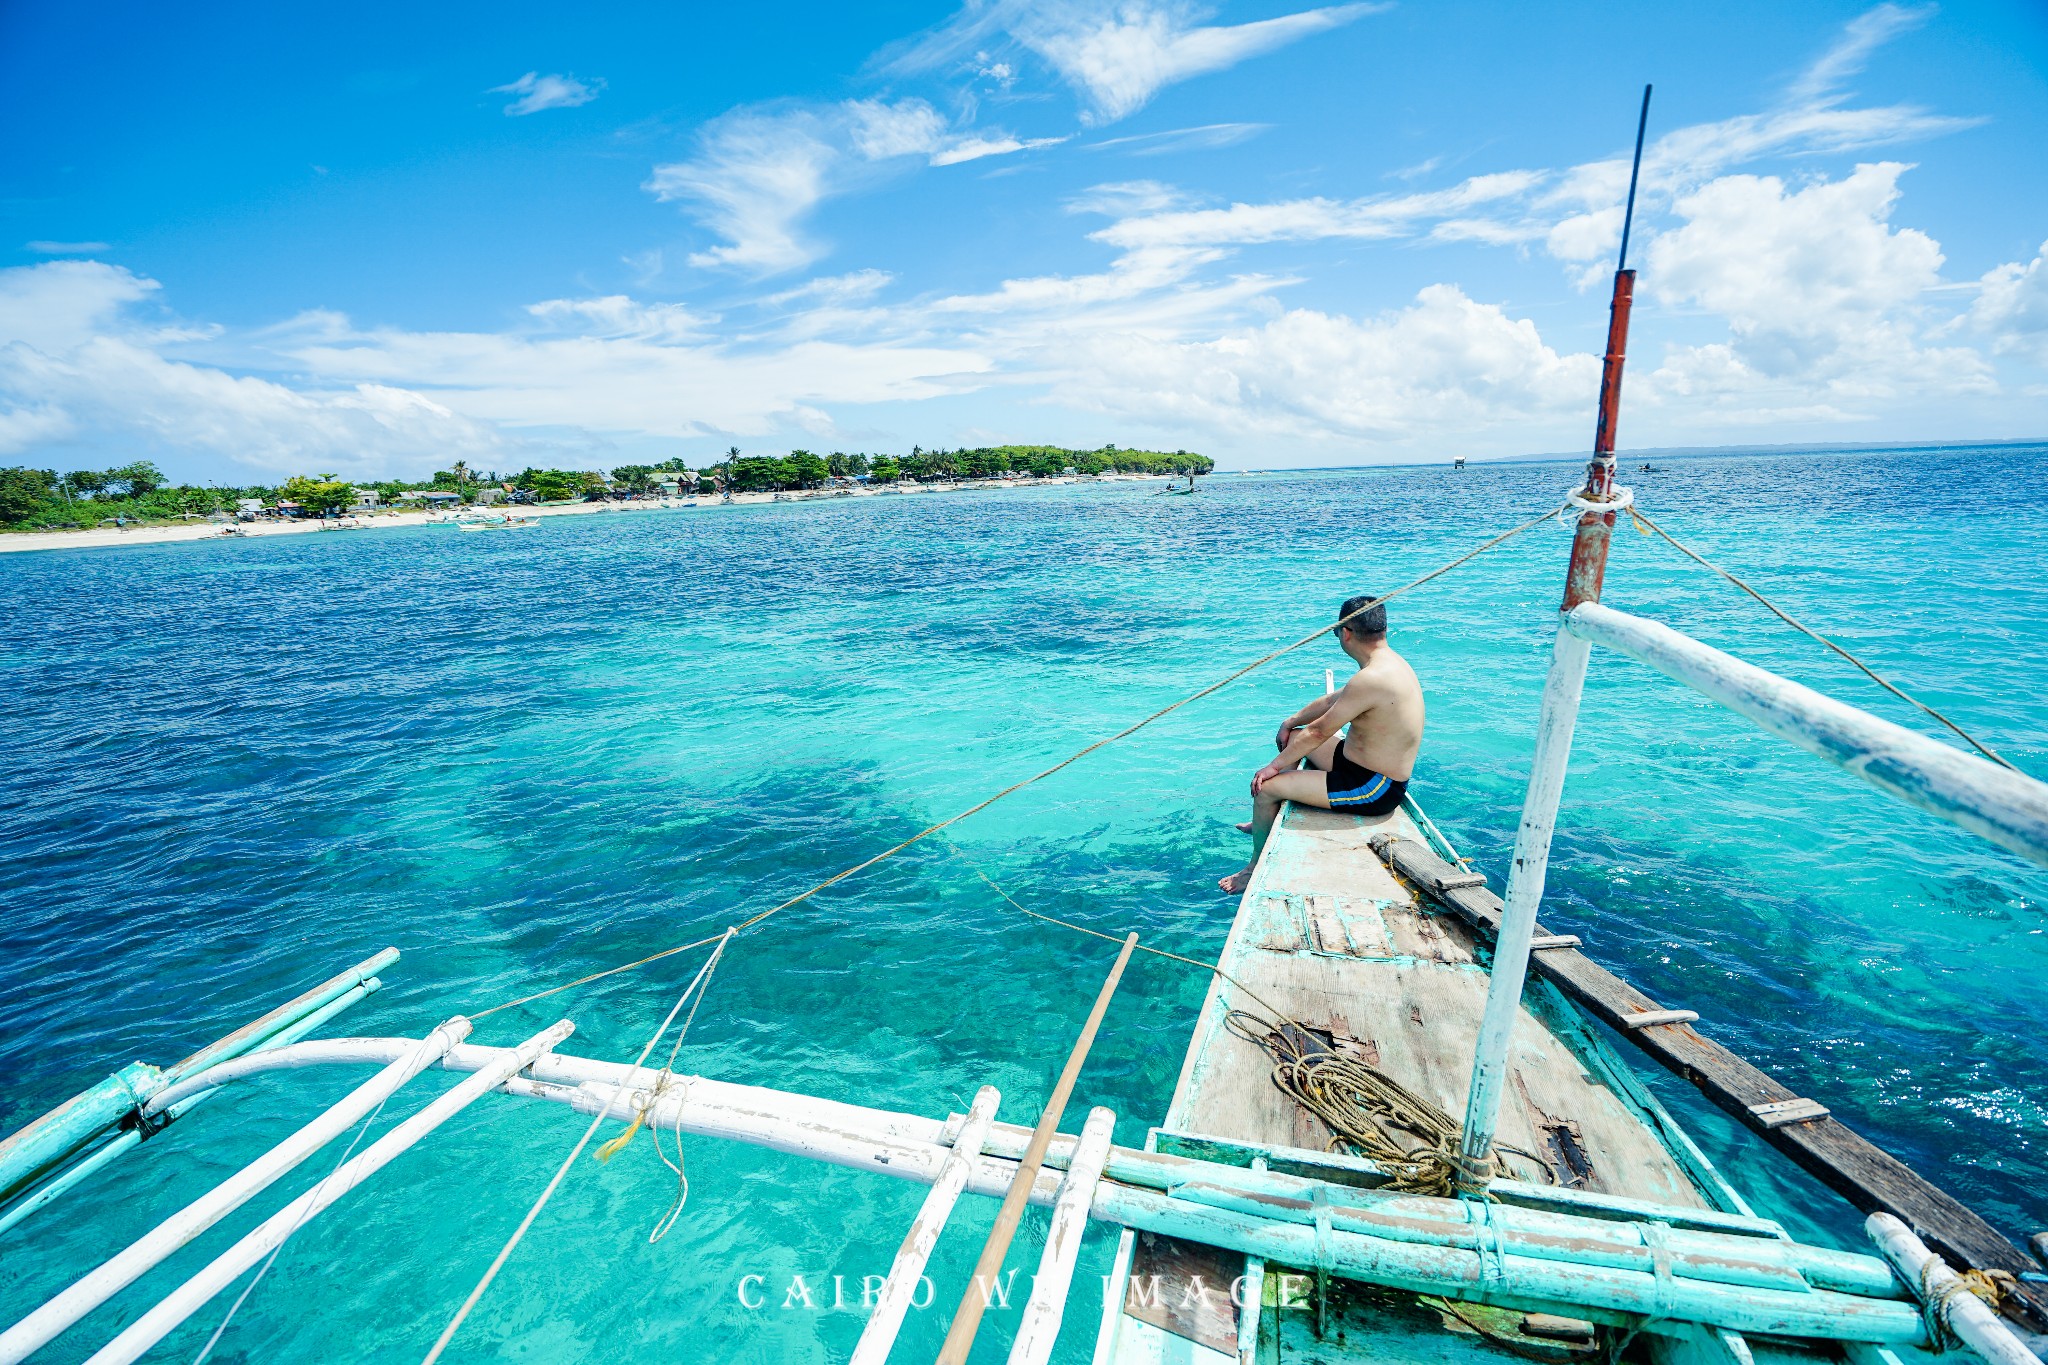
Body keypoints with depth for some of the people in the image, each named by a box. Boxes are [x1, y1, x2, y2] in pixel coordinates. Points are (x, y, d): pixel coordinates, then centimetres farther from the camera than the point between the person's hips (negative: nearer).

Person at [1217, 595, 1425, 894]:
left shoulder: (1371, 679, -29)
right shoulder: (1389, 662, 3)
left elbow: (1320, 732, -22)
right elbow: (1333, 700, 16)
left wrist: (1275, 766, -12)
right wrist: (1292, 721, 13)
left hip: (1375, 789, -10)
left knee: (1265, 786, -10)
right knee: (1294, 736, 23)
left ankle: (1256, 866, 12)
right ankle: (1266, 821, 35)